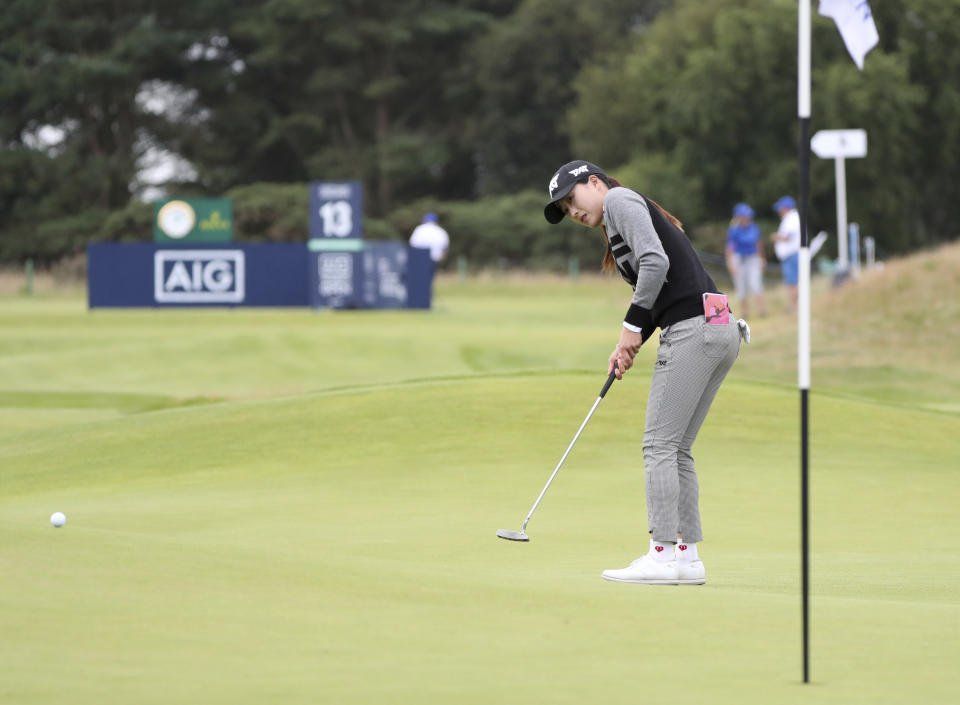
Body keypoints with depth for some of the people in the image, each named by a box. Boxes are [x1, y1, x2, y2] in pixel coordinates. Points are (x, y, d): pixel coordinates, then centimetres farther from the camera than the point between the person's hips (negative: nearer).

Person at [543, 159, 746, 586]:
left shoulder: (620, 200, 0)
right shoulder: (630, 212, 27)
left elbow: (655, 262, -16)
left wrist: (632, 326, -8)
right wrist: (629, 345, 7)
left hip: (692, 328, -10)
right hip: (721, 330, 10)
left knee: (660, 444, -7)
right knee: (677, 449, 11)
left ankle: (662, 554, -8)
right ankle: (687, 555, 10)